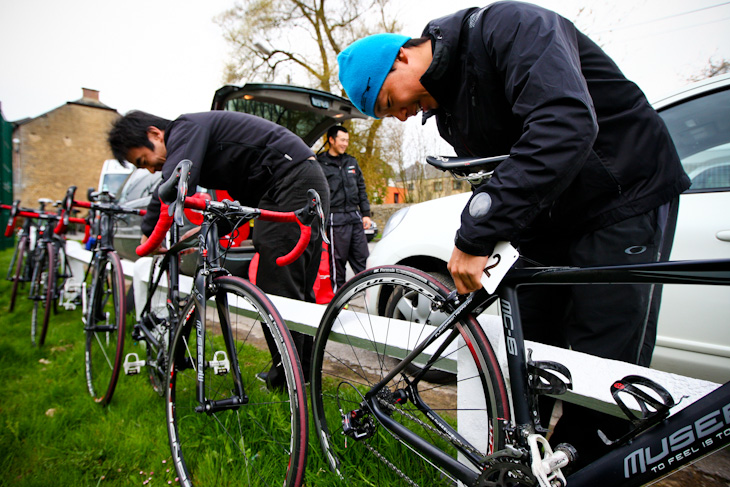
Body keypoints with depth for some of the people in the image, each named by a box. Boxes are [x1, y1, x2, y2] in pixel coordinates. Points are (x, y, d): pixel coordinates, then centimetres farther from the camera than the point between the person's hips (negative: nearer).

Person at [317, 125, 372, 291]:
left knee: (362, 257, 7)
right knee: (338, 260, -2)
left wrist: (365, 214, 14)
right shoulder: (320, 164, 1)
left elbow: (361, 189, 21)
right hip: (336, 219, -5)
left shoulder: (352, 162, 18)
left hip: (355, 217, 5)